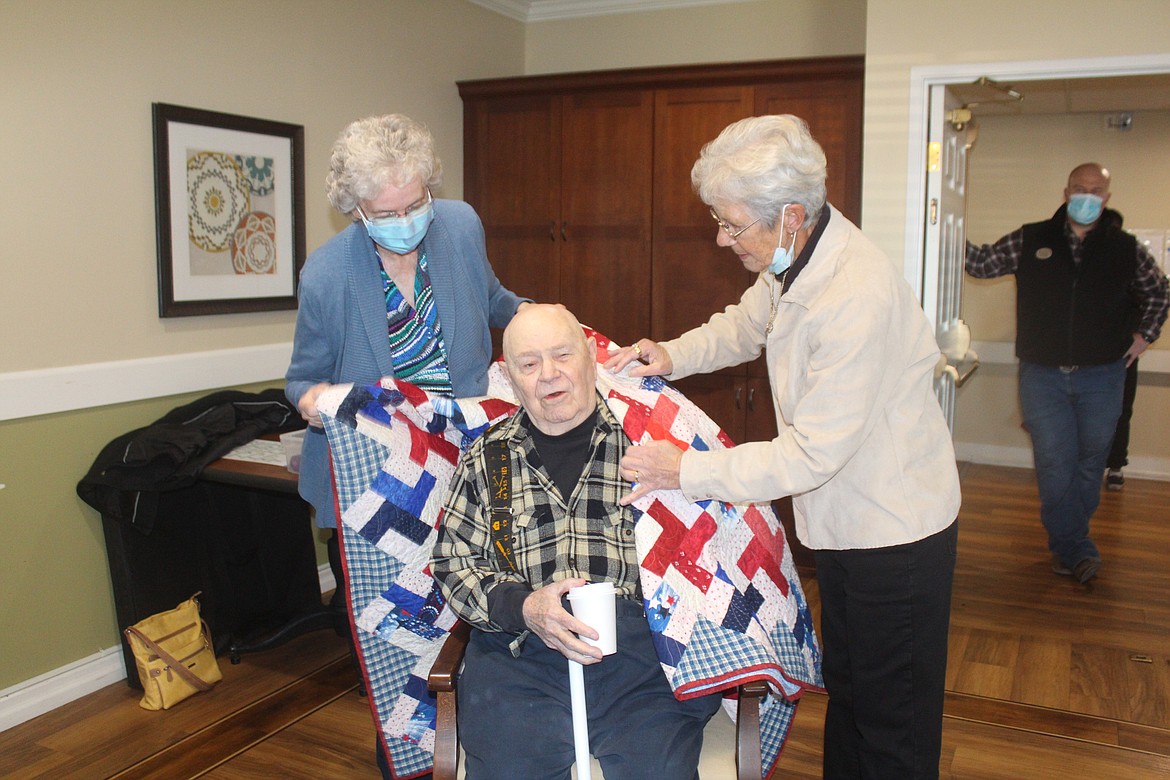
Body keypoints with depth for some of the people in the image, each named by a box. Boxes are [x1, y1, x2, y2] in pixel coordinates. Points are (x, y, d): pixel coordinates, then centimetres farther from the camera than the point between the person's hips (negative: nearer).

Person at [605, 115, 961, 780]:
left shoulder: (857, 297, -33)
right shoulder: (797, 259, -4)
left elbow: (812, 453, -31)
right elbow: (745, 324, 16)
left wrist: (686, 470, -26)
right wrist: (673, 356, -2)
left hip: (895, 532, -9)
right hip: (846, 520, 9)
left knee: (892, 723, 10)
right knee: (844, 684, 26)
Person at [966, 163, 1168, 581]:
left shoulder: (1126, 248, 4)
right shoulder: (1030, 241, 1)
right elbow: (982, 263, 5)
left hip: (1101, 377, 1)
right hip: (1042, 375, -1)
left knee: (1089, 463, 8)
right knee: (1054, 464, -3)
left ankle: (1067, 543, 24)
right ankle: (1076, 549, 7)